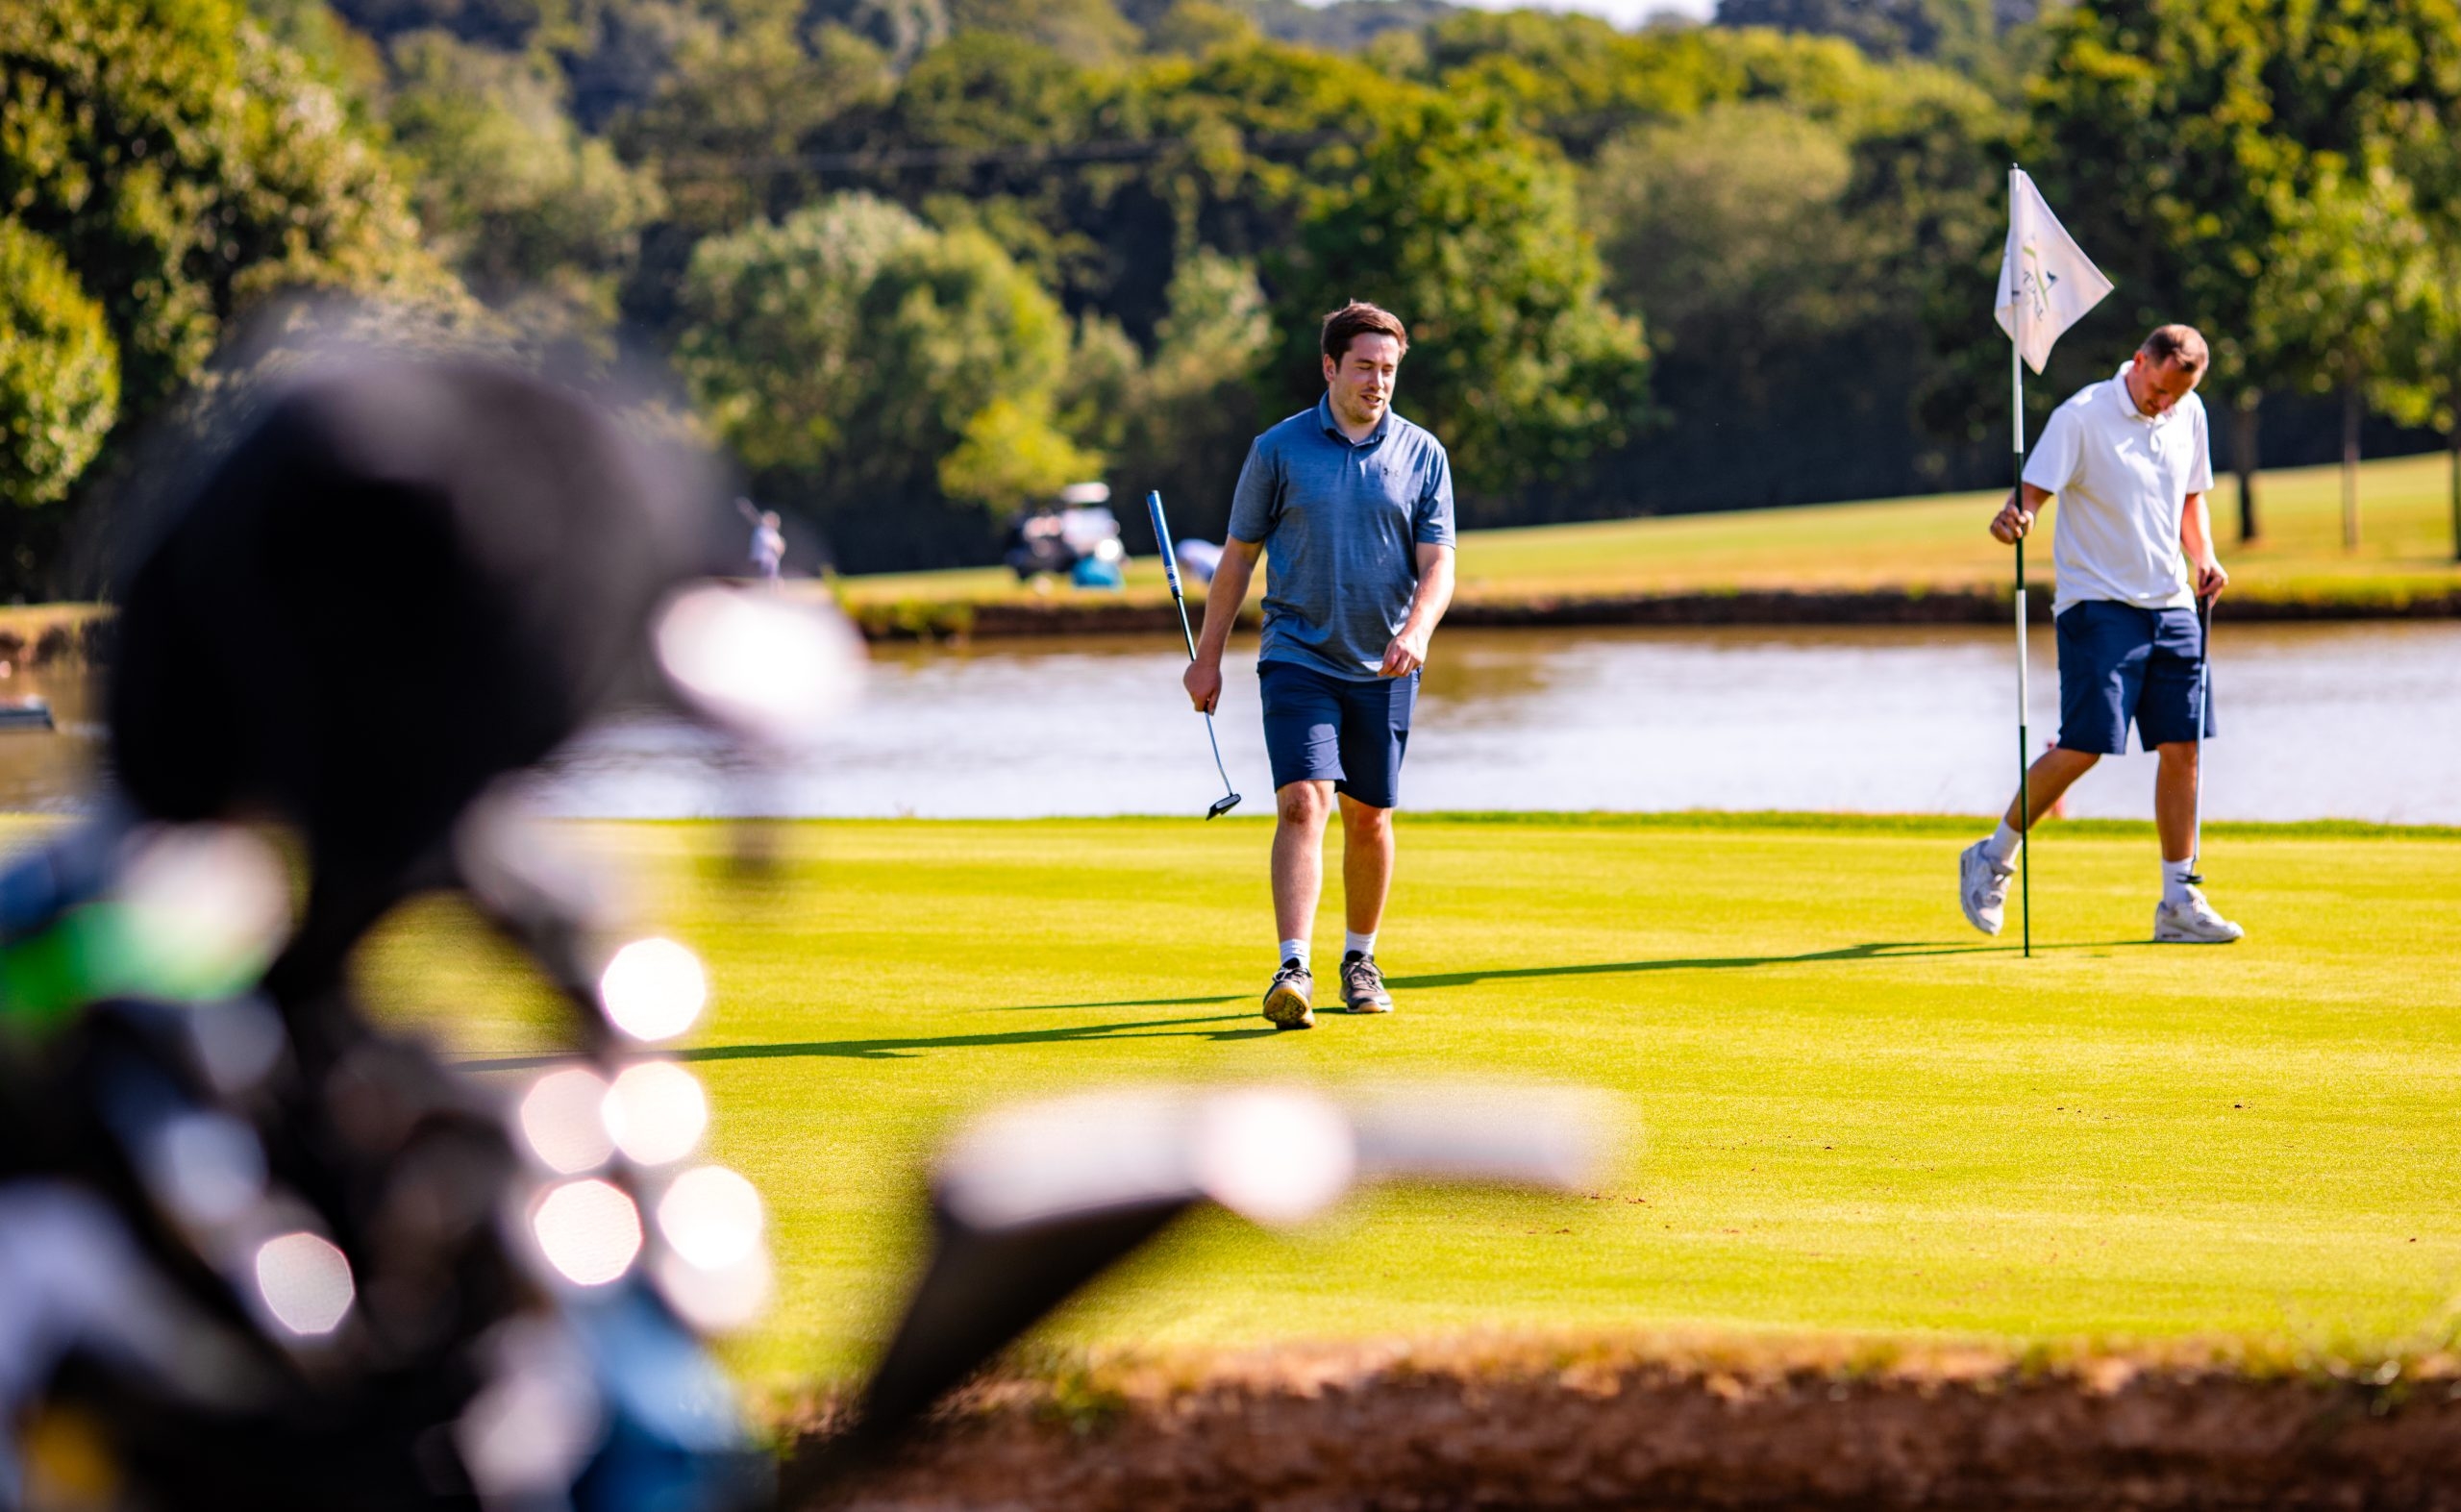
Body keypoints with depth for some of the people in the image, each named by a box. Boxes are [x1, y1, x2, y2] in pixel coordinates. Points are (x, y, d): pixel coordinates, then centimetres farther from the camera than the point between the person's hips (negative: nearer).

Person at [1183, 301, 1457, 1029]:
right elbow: (1239, 556, 7)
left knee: (1369, 819, 9)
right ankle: (1292, 971, -24)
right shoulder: (1278, 449, 0)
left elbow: (1438, 564, -1)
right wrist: (1208, 657, 8)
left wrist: (1414, 634, -21)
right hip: (1298, 657, -2)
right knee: (1303, 803, -17)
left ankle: (1360, 959, 28)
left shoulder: (1423, 455, 3)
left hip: (1382, 667, 2)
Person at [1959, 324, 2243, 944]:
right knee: (2083, 747, -12)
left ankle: (2180, 902, 9)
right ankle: (1994, 858, 7)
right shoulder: (2081, 417, -11)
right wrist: (2015, 516, -39)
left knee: (2182, 748, 2)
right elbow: (2034, 490, -17)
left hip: (2172, 607, 6)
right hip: (2099, 606, -6)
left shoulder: (2189, 416, 8)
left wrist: (2203, 558, 6)